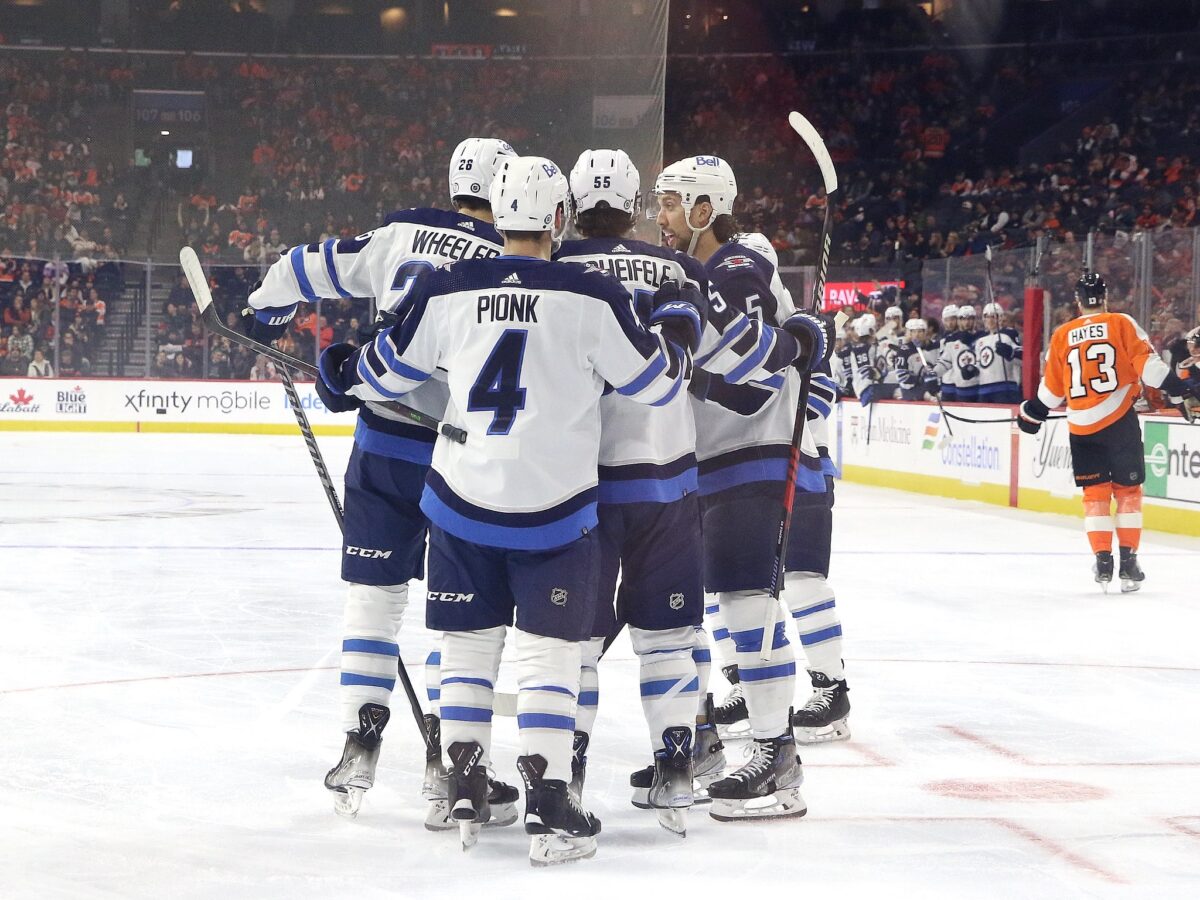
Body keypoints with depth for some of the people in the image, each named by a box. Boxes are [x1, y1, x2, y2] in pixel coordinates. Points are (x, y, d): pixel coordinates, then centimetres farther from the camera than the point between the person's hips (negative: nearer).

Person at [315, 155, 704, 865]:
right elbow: (655, 381, -2)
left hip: (463, 499, 3)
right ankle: (550, 812, 0)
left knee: (469, 644, 15)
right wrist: (680, 319, 17)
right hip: (555, 510, -3)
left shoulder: (445, 290, -3)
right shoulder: (591, 296, -11)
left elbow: (387, 372, 9)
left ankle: (465, 794, 19)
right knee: (550, 652, 3)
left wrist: (341, 378, 31)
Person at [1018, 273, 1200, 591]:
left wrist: (1033, 414, 29)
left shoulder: (1061, 335, 8)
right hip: (1120, 421, -2)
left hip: (1081, 426, 2)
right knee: (1128, 490, 7)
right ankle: (1128, 562, 3)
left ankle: (1103, 562, 2)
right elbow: (1146, 363, -10)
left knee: (1095, 492, 10)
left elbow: (1052, 387, 14)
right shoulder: (1121, 324, 0)